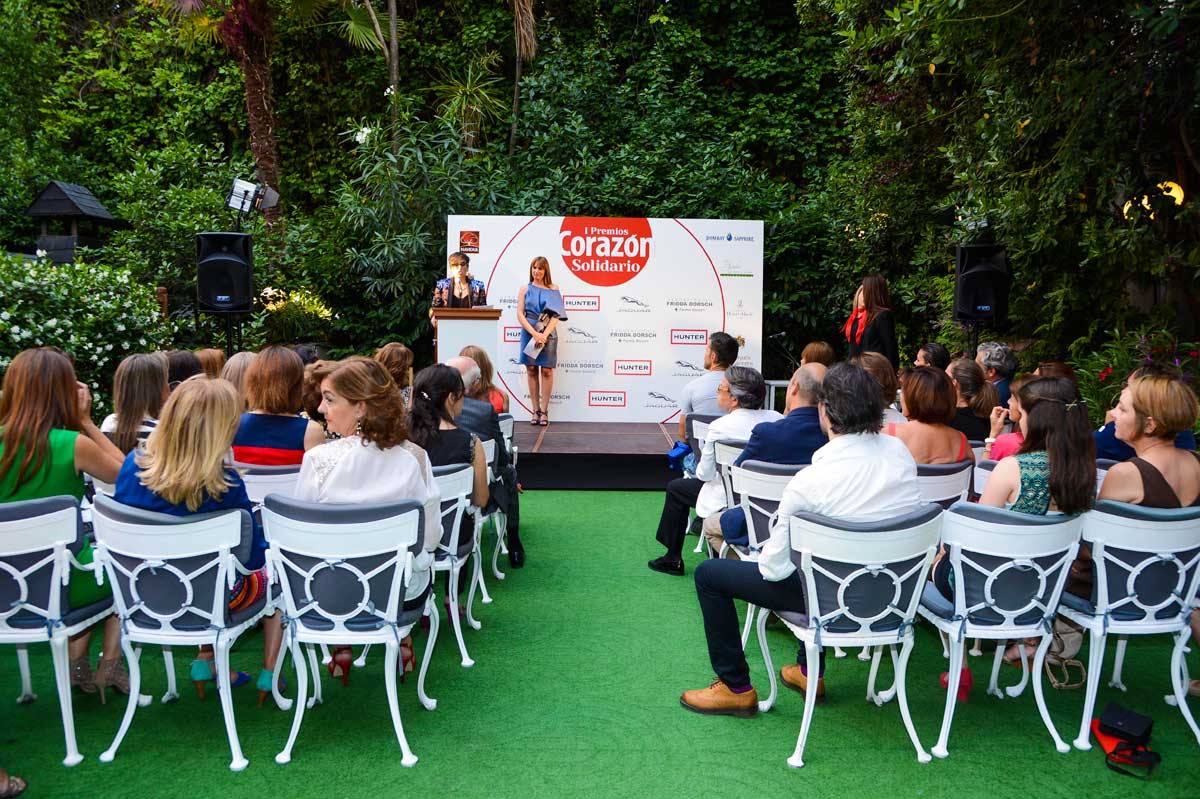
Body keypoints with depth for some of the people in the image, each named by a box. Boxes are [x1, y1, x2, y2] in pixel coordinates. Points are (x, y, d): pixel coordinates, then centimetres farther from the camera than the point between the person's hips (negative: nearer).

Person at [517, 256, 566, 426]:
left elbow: (556, 316, -1)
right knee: (531, 370, 2)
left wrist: (544, 335, -13)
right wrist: (534, 334, -12)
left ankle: (544, 411, 2)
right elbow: (520, 314, 0)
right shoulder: (525, 289, 8)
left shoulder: (553, 289, 6)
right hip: (529, 333, 1)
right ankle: (535, 410, 7)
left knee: (547, 371, -3)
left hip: (548, 334, -1)